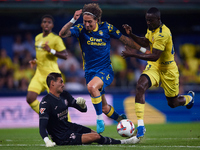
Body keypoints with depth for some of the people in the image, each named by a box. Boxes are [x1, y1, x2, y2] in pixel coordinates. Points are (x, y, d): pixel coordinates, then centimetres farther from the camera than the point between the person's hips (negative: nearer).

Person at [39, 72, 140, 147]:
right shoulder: (46, 103, -20)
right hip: (61, 137, -9)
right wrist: (47, 141, -43)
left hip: (69, 127, 9)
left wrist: (82, 103, -13)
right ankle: (122, 142, 1)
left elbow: (83, 109, 12)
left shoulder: (64, 95, 5)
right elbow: (42, 126, -26)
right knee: (95, 137, -13)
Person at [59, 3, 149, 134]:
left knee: (92, 86, -35)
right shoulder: (81, 29, -6)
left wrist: (143, 49, 6)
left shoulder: (106, 28, -8)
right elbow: (62, 34, -18)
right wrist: (73, 20, -30)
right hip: (90, 71, 3)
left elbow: (124, 39, 4)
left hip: (105, 70, -3)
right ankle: (121, 119, 37)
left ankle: (100, 120, -22)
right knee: (104, 108, 8)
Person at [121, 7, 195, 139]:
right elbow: (146, 42, 18)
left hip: (168, 70, -6)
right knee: (140, 86, -26)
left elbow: (155, 56, -34)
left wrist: (134, 54, -36)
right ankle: (140, 125, -27)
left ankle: (189, 98, 51)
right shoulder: (151, 29, -2)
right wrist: (131, 35, 2)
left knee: (173, 103, 12)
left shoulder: (163, 34, -30)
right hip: (154, 66, 6)